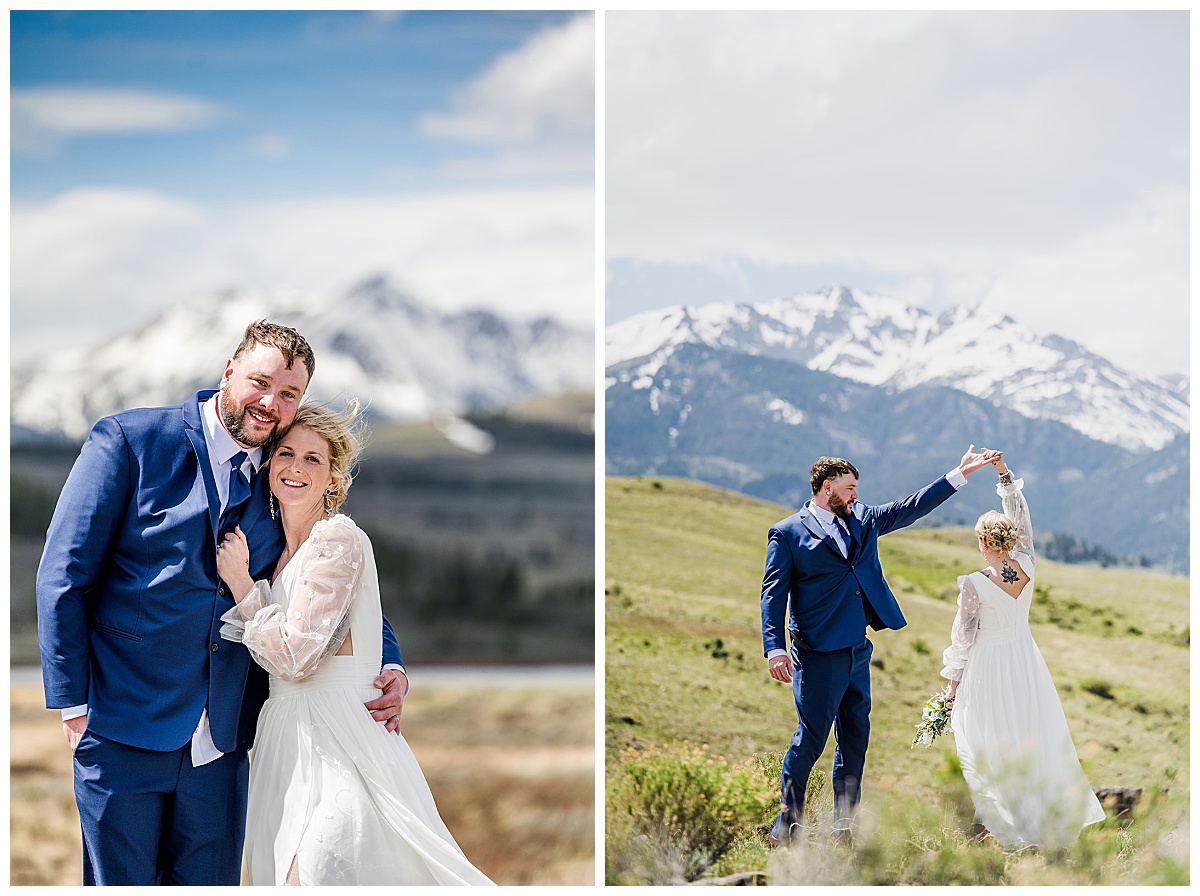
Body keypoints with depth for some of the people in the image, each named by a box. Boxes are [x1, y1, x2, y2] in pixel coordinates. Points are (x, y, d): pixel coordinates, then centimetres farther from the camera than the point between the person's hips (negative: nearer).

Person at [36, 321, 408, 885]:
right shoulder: (130, 442, -4)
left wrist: (391, 668, -1)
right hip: (124, 732, -4)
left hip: (221, 747, 4)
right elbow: (64, 576, -4)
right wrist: (74, 705, -7)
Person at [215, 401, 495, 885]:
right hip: (285, 742, 8)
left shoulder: (339, 539, -11)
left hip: (337, 749, -8)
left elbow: (295, 656, -16)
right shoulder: (282, 548, 16)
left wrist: (241, 581, -7)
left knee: (312, 878, -21)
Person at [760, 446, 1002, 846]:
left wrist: (960, 473, 12)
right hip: (818, 654, -7)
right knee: (811, 738, -6)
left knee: (855, 739, 10)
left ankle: (844, 828, 19)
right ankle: (786, 828, 5)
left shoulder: (861, 519, 14)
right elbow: (773, 594, -7)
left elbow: (910, 508, 17)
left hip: (857, 650, 7)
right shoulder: (788, 532, -4)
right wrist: (775, 649, -18)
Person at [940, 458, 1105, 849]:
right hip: (1025, 659, 5)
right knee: (1035, 734, 13)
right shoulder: (1026, 568, -9)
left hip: (988, 666, -5)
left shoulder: (974, 585, -19)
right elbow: (1022, 517, 4)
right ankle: (1051, 813, 22)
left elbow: (963, 635, -10)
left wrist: (954, 679, 3)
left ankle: (1008, 820, 6)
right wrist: (1004, 473, 7)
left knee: (994, 743, 3)